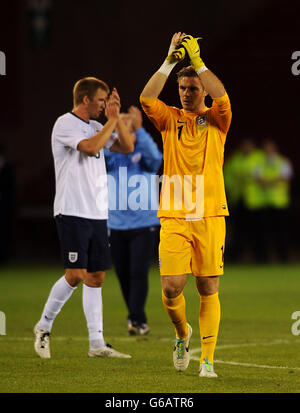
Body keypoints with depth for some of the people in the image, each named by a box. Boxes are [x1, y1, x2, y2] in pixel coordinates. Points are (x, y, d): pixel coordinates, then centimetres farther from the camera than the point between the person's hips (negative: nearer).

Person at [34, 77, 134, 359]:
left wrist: (117, 118, 4)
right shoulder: (65, 124, -8)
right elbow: (91, 147, -22)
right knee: (76, 274, -12)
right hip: (72, 211, -8)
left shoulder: (96, 126, 16)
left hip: (97, 213, 8)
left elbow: (127, 147, 14)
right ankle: (43, 327, 7)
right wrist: (112, 120, -13)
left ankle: (97, 344, 6)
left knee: (96, 276, 5)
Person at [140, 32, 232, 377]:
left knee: (208, 290, -1)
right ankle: (182, 334, 22)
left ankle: (207, 359, 5)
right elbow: (146, 99, -8)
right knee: (171, 288, -7)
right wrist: (170, 60, -12)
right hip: (174, 217, 1)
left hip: (210, 216, -1)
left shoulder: (216, 120, 7)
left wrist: (197, 60, -13)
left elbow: (222, 97, -15)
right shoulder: (170, 119, 10)